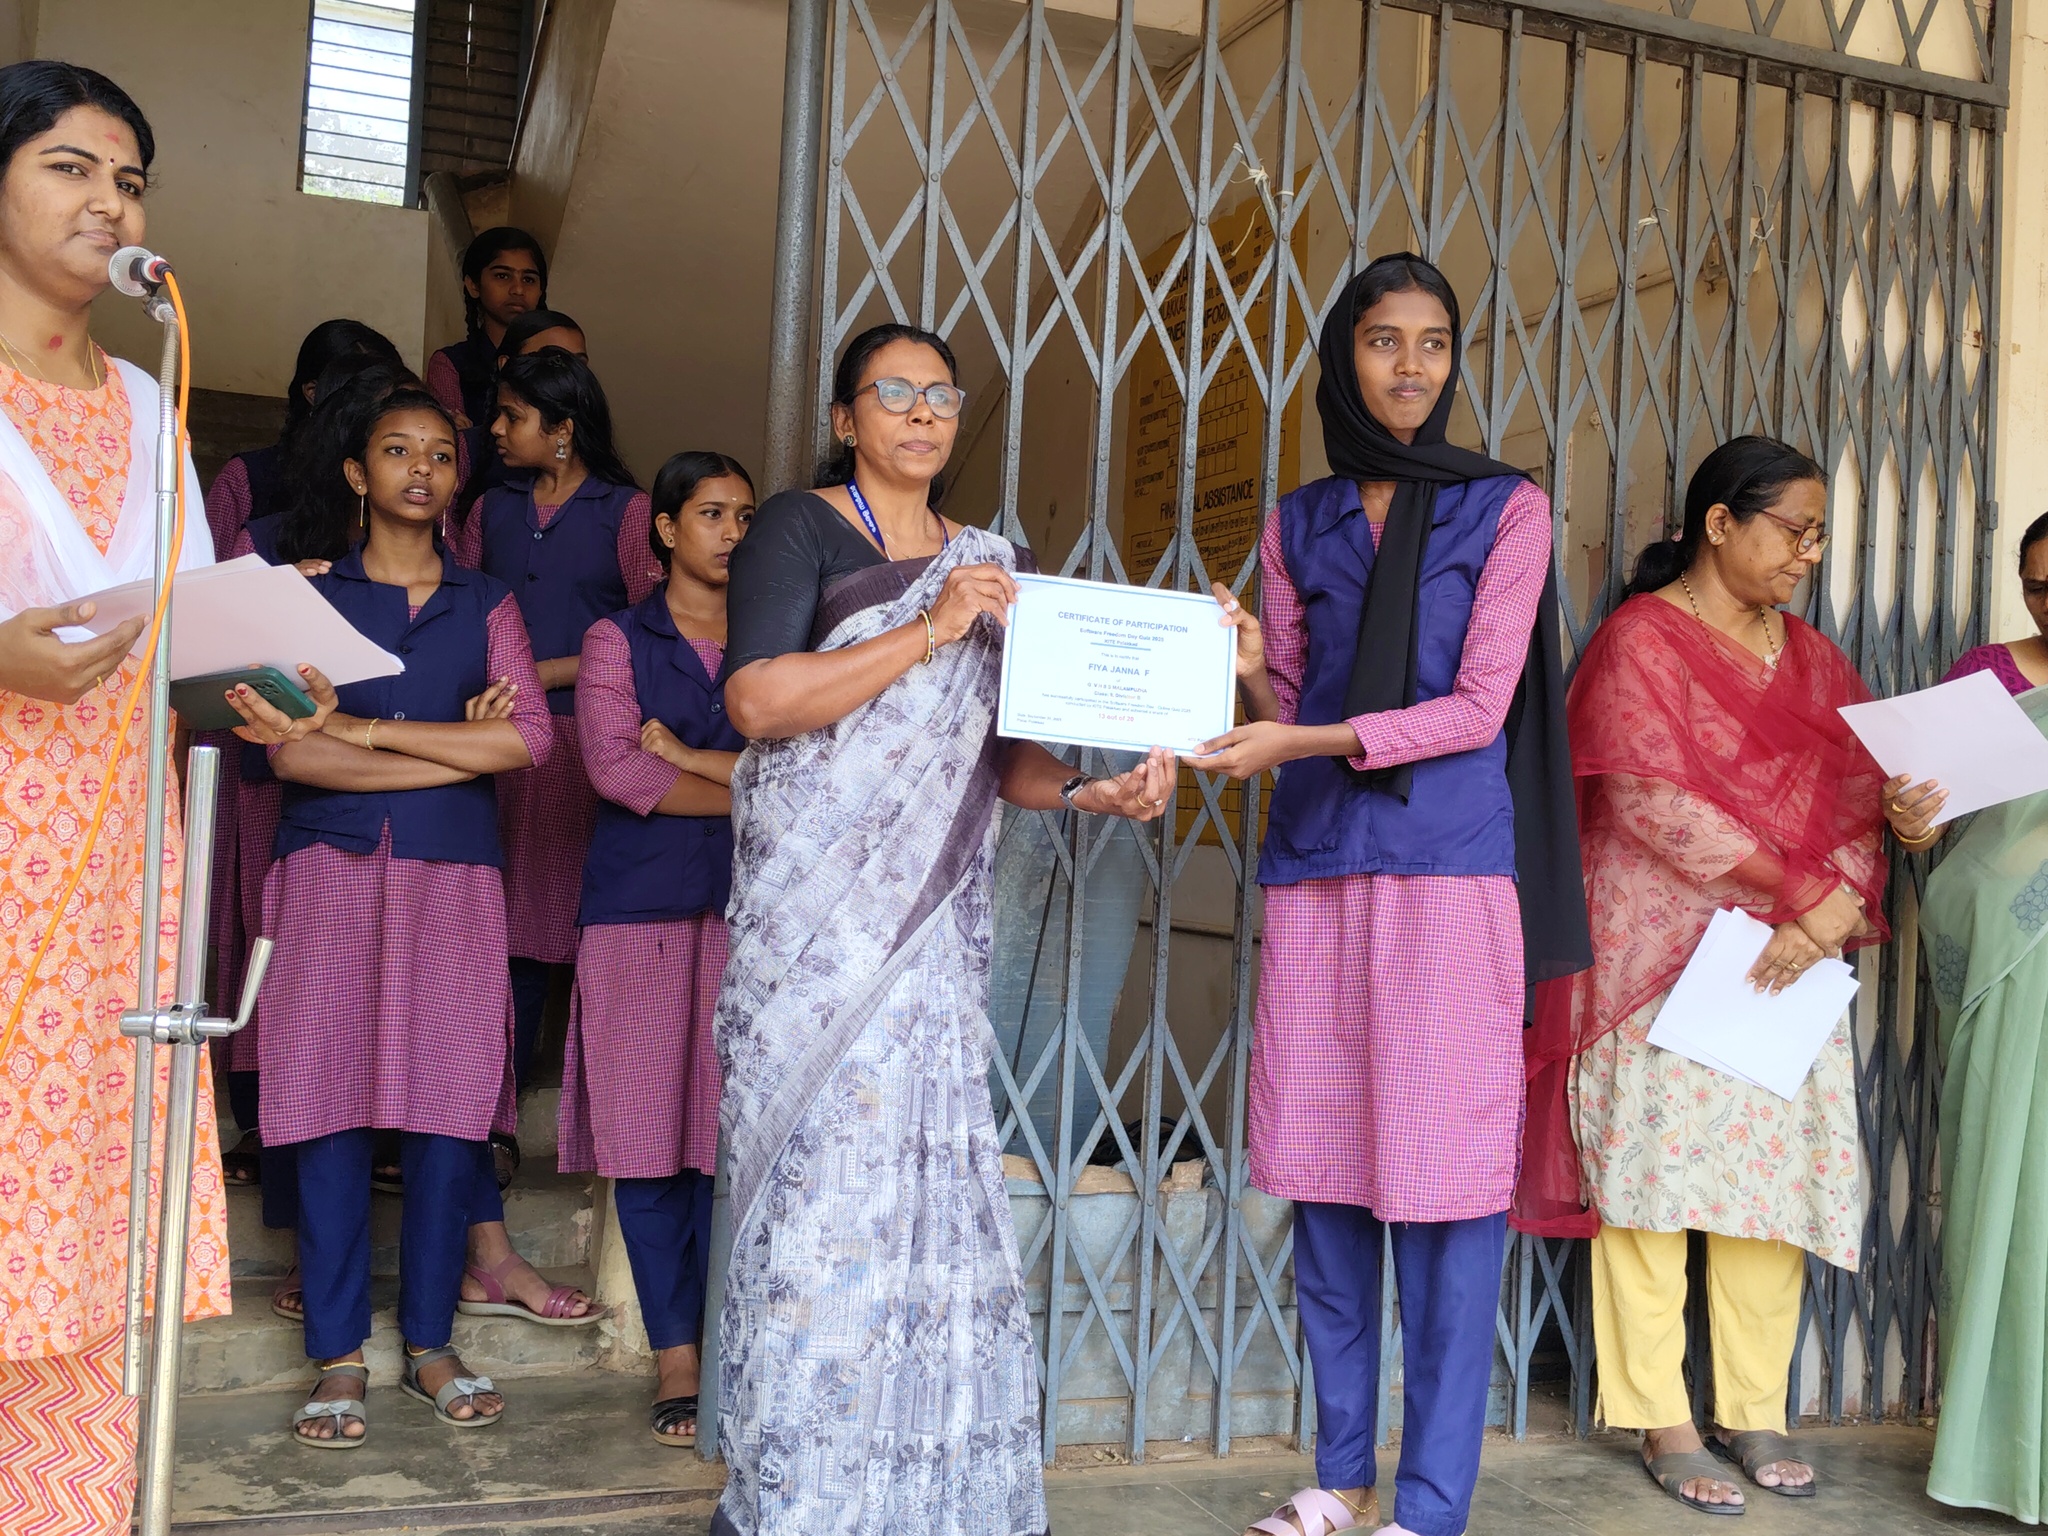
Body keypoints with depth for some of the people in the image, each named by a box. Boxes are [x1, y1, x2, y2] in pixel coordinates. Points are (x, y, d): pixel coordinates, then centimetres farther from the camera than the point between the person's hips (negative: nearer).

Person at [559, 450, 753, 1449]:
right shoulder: (617, 640, 11)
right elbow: (611, 766, -5)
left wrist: (683, 753, -5)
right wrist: (749, 792, -4)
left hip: (745, 911, 1)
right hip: (640, 908, -1)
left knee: (732, 1132, -4)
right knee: (648, 1134, -1)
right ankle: (675, 1359, 7)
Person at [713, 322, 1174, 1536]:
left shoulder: (994, 561, 16)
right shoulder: (799, 528, 1)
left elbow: (1001, 754, 13)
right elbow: (757, 701, -14)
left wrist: (1094, 791, -6)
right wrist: (931, 633, -18)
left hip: (936, 920, 5)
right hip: (821, 914, -5)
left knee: (933, 1175, 4)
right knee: (827, 1180, -6)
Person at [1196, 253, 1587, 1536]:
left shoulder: (1505, 507, 5)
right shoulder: (1299, 524, 15)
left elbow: (1479, 707, -4)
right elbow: (1287, 710, 14)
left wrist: (1310, 742, -15)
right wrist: (1245, 668, -8)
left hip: (1448, 864, -3)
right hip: (1315, 864, 4)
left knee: (1443, 1173, -5)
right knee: (1322, 1165, 5)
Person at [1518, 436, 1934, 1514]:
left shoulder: (1809, 656, 16)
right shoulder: (1641, 638, -4)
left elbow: (1864, 796, 7)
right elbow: (1655, 801, -15)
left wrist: (1832, 911, -12)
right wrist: (1801, 889, -17)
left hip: (1791, 963, 6)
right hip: (1661, 951, -6)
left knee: (1778, 1174, 5)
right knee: (1655, 1174, -2)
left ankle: (1756, 1412, 18)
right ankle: (1662, 1421, 8)